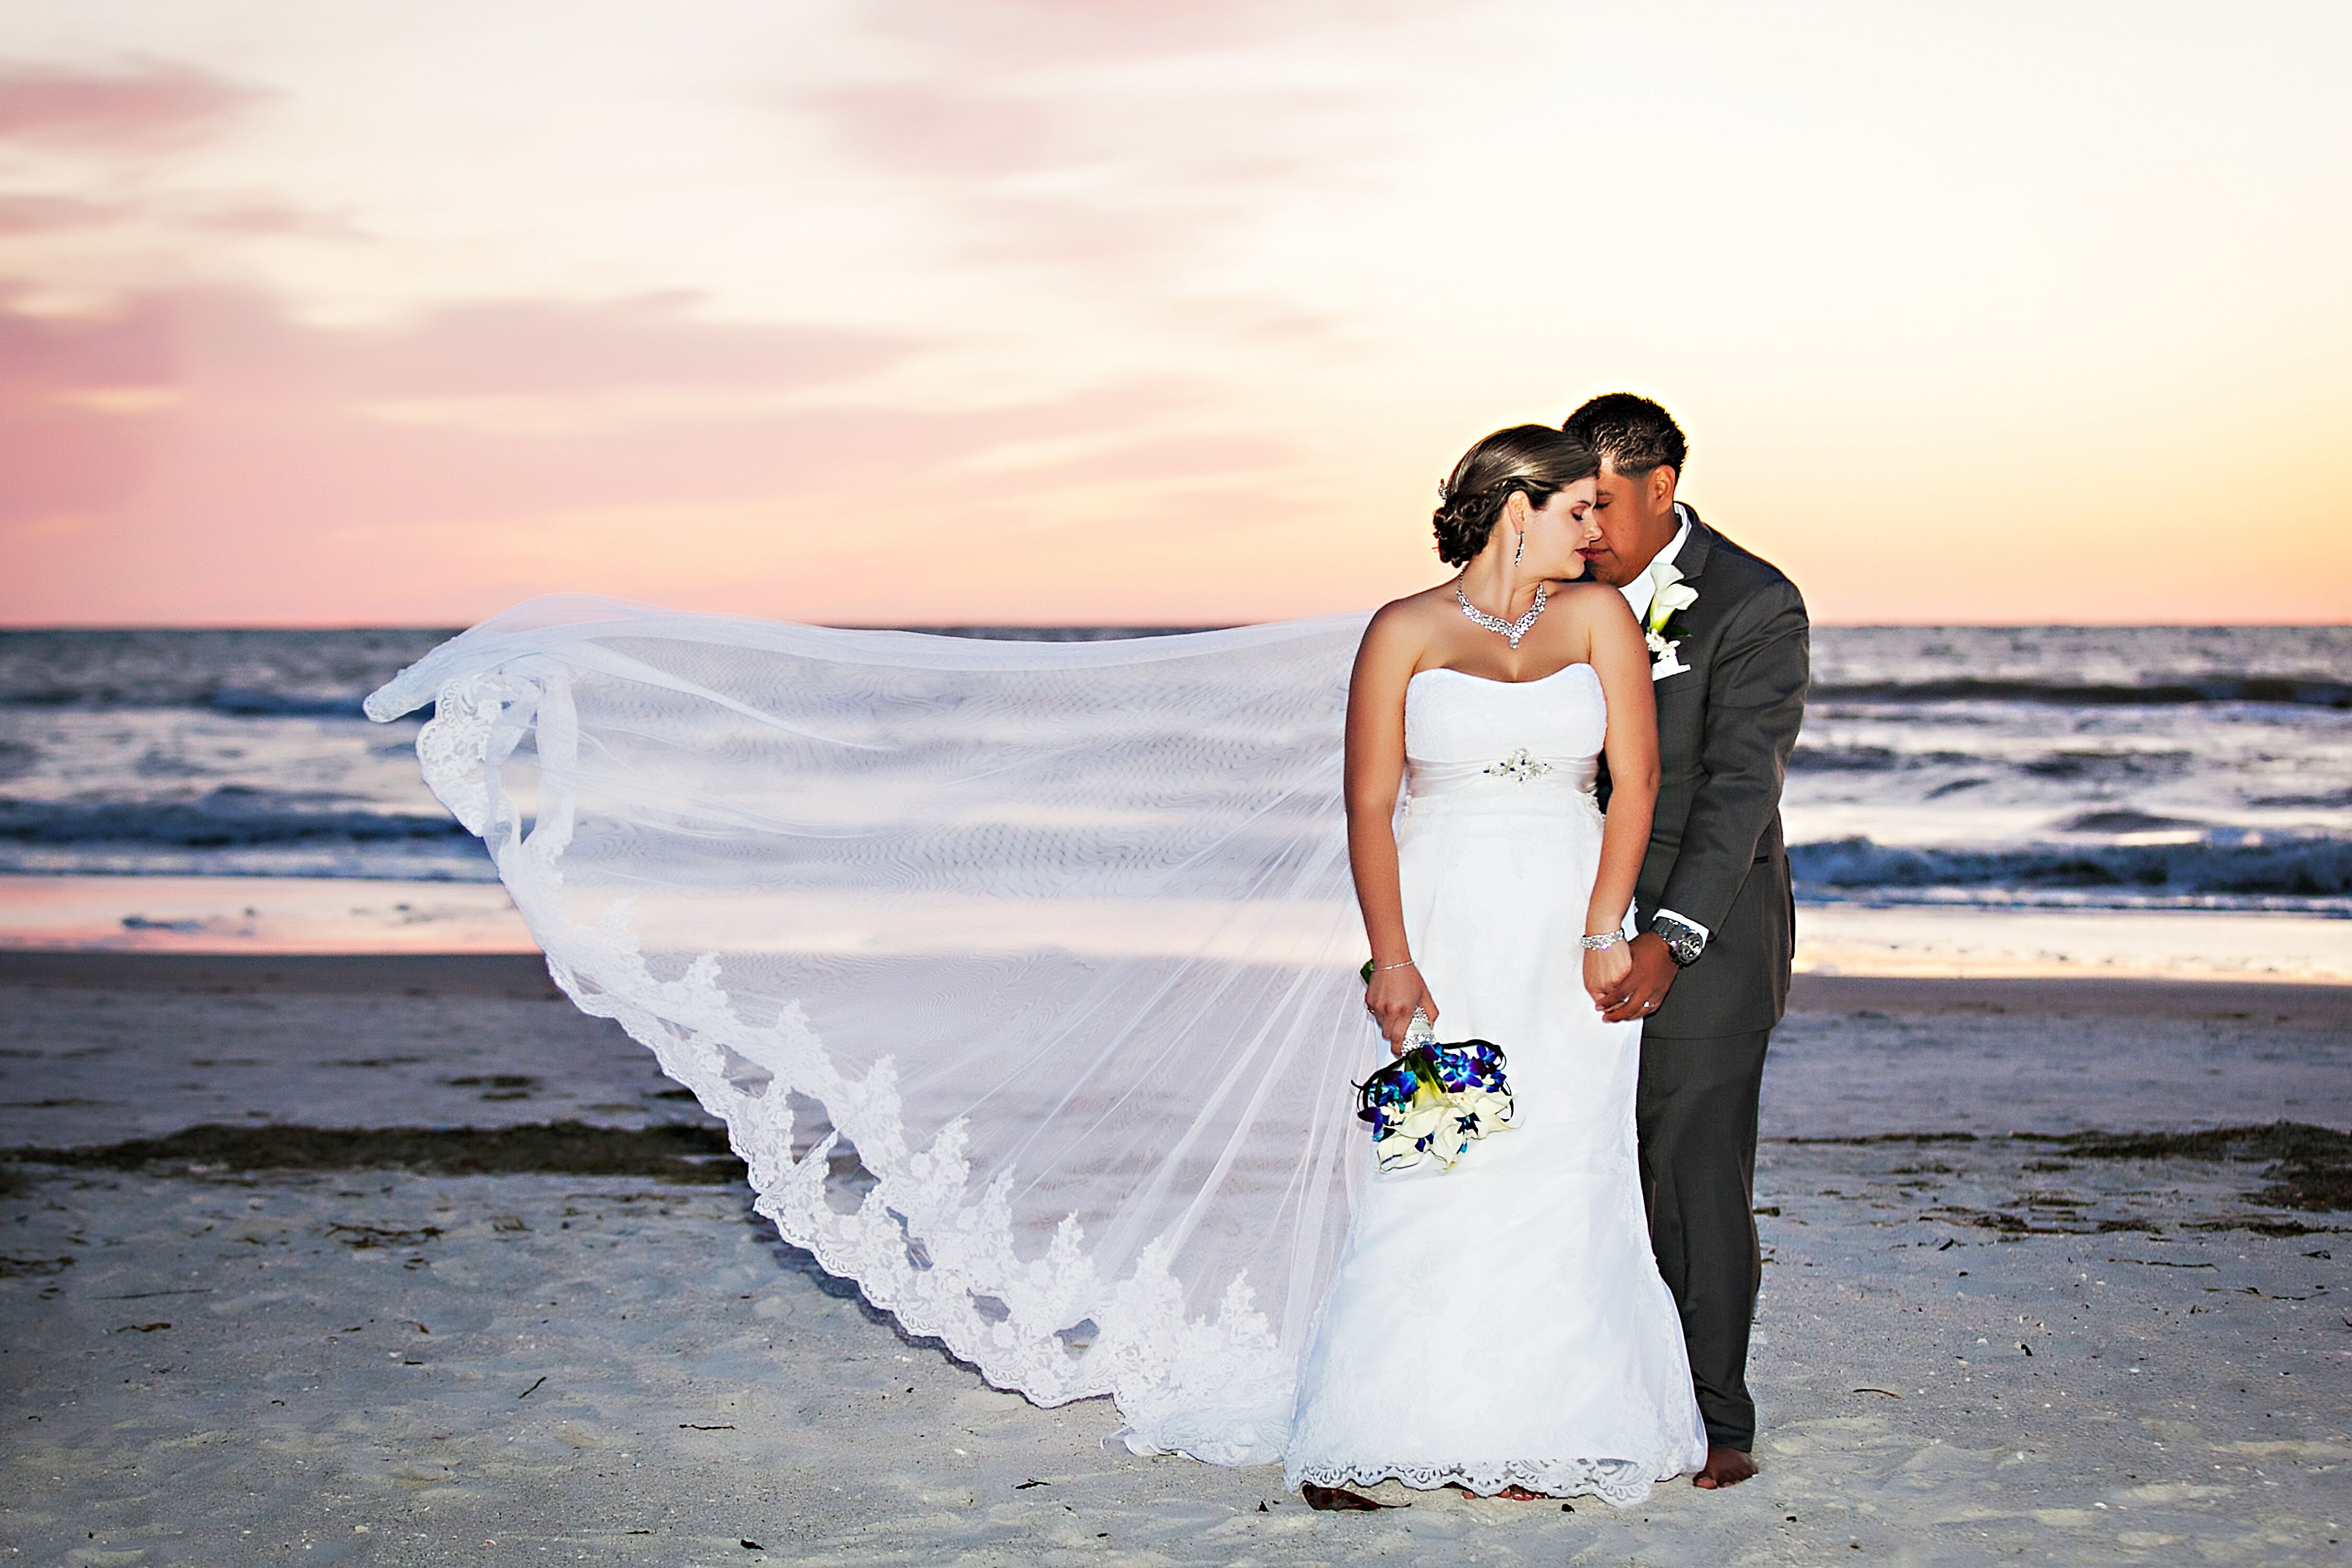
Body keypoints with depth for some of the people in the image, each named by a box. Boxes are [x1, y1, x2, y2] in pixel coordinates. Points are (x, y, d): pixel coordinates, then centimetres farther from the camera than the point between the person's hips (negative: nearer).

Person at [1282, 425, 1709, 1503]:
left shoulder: (1599, 616, 7)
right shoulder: (1404, 633, 2)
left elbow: (1634, 777, 1)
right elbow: (1369, 806, -3)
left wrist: (1603, 932, -9)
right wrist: (1391, 959, -12)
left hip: (1570, 937, 2)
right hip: (1443, 930, -2)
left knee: (1558, 1172, -2)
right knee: (1435, 1172, -7)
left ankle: (1536, 1433, 5)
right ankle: (1423, 1426, 2)